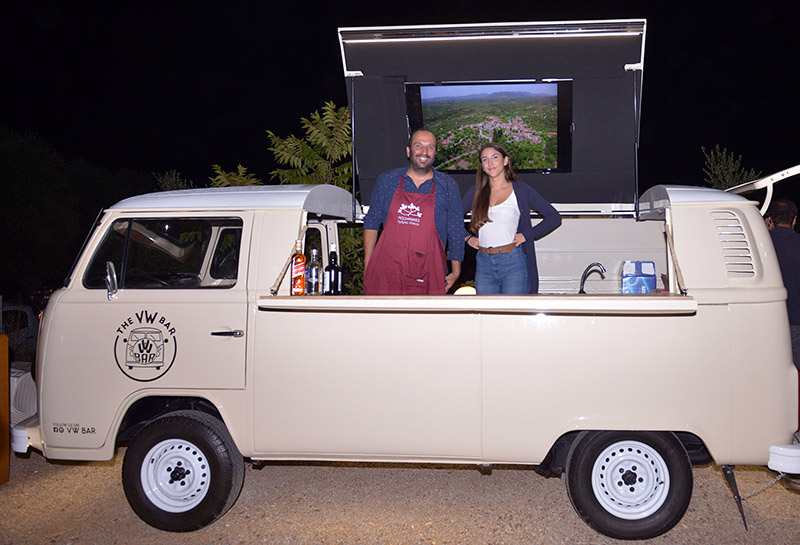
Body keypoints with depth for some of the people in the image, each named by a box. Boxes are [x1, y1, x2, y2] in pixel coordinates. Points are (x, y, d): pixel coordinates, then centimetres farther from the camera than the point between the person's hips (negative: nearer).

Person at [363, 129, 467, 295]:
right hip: (386, 274, 0)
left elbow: (456, 232, 10)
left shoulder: (448, 186, 5)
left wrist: (455, 272, 9)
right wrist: (367, 266, 7)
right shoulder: (386, 180, 7)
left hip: (427, 278, 0)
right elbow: (371, 222, 12)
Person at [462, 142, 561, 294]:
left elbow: (554, 217, 4)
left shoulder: (521, 190, 4)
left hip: (513, 263, -3)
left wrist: (526, 235, -4)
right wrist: (467, 237, 6)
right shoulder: (476, 192, 11)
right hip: (484, 263, 3)